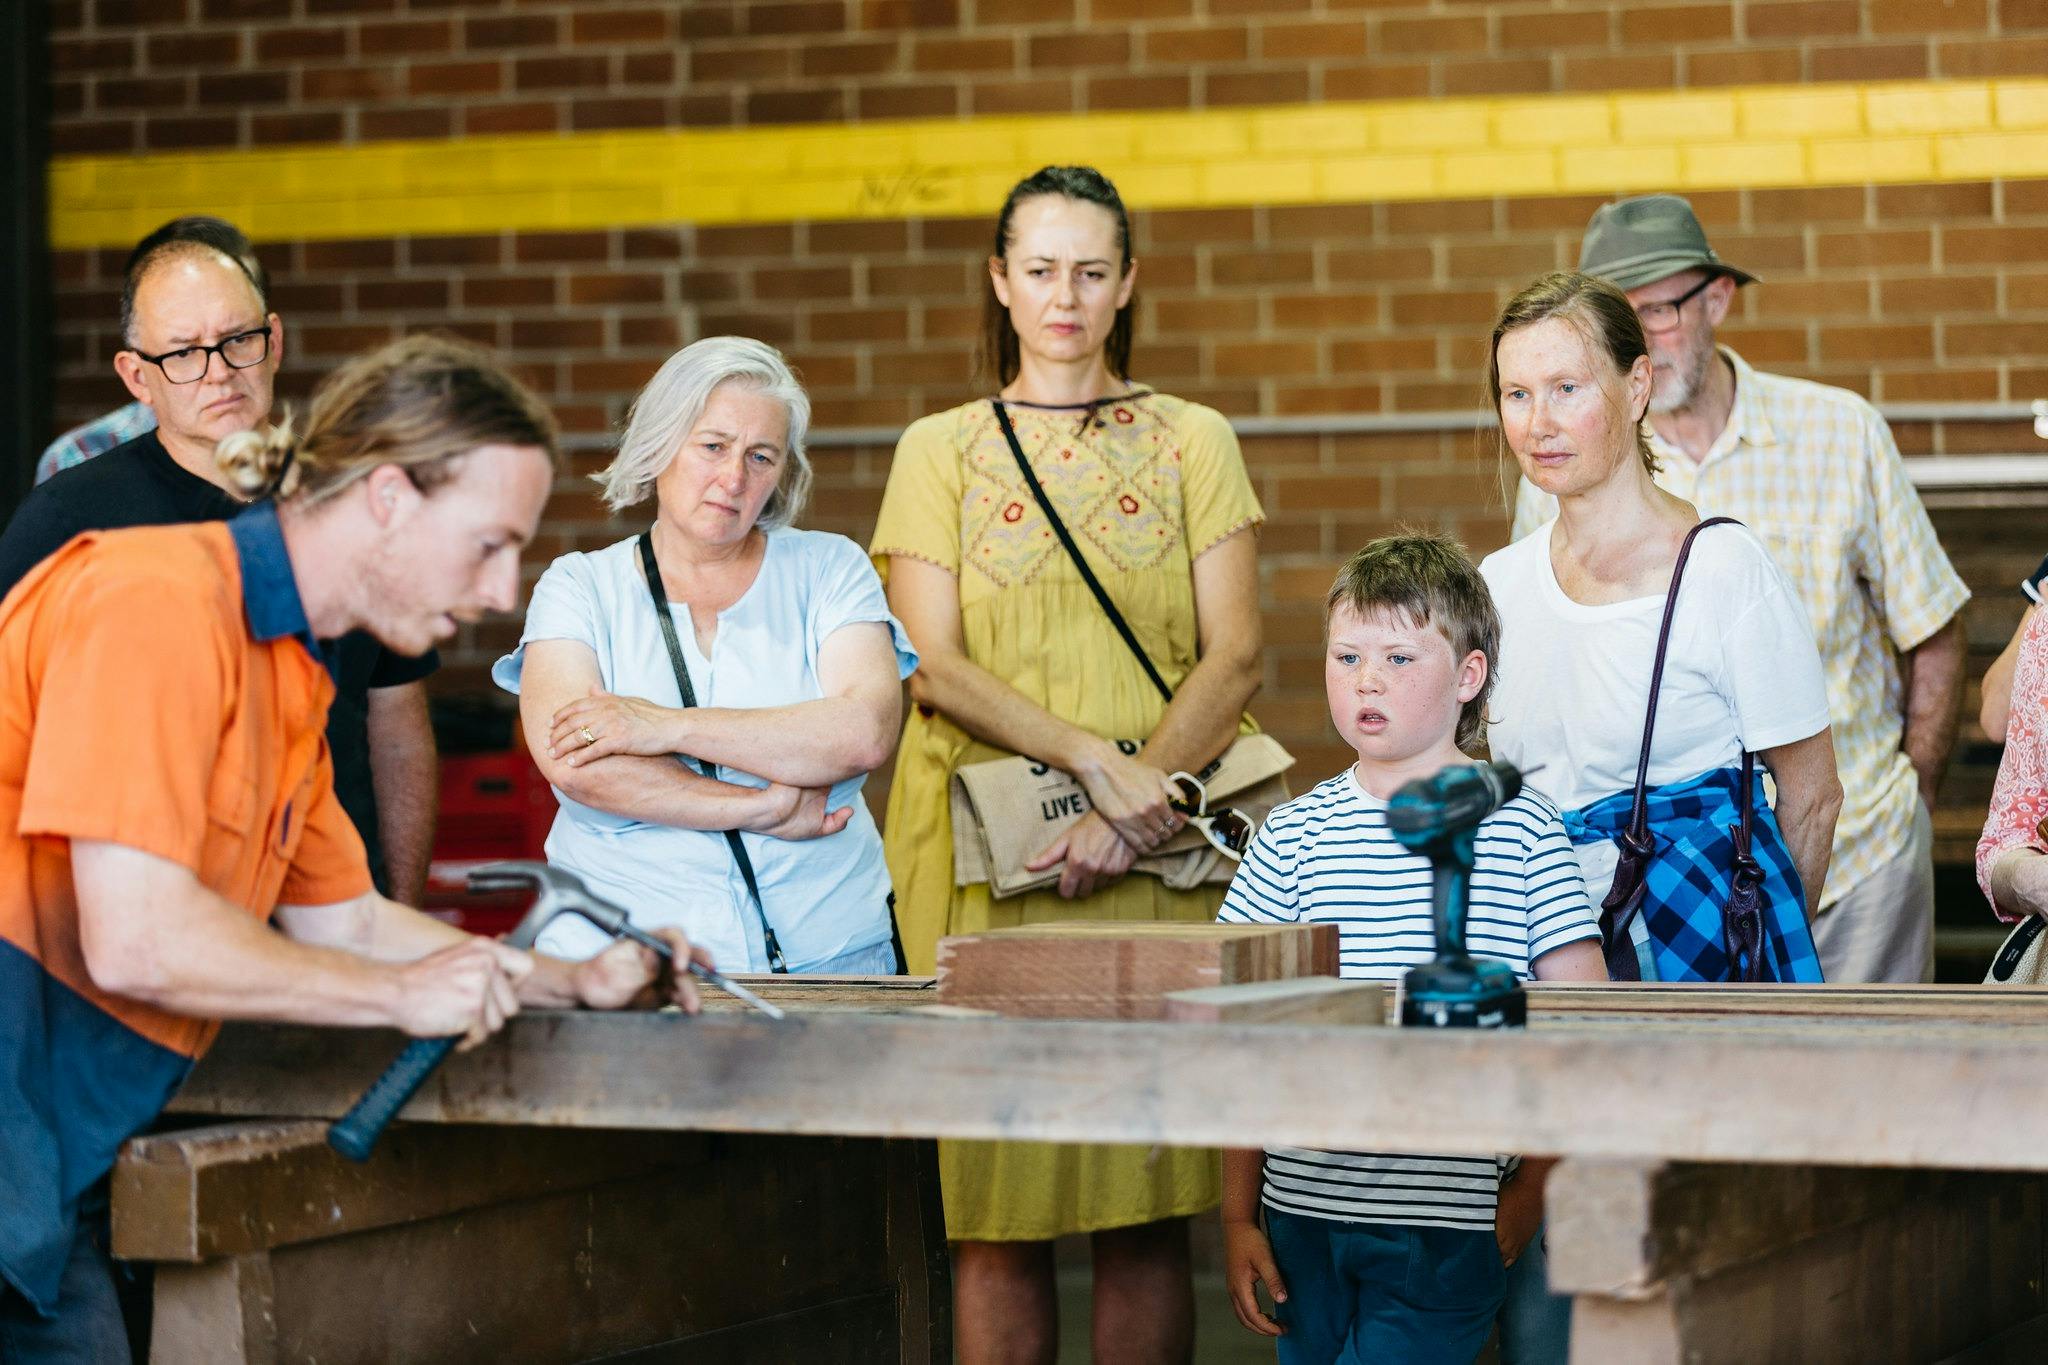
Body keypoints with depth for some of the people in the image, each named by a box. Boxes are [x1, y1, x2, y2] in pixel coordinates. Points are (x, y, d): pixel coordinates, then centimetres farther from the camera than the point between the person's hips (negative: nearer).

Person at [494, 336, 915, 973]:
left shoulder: (828, 569, 11)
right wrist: (769, 810, -10)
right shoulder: (580, 585, 8)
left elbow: (867, 732, -7)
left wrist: (671, 727, -12)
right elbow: (572, 764, -8)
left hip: (825, 941, 0)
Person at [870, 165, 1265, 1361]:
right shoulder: (940, 451, 11)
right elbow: (935, 666, 0)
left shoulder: (1192, 443, 12)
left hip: (1156, 855, 0)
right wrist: (1096, 759, -14)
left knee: (1148, 1206, -2)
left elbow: (1236, 654, 3)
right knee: (996, 1202, -3)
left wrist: (1135, 801, -12)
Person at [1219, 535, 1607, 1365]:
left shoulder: (1518, 827, -1)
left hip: (1447, 1227, -3)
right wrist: (1238, 1217, 7)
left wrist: (1532, 1185, -2)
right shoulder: (1293, 837, 6)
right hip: (1301, 1215, 3)